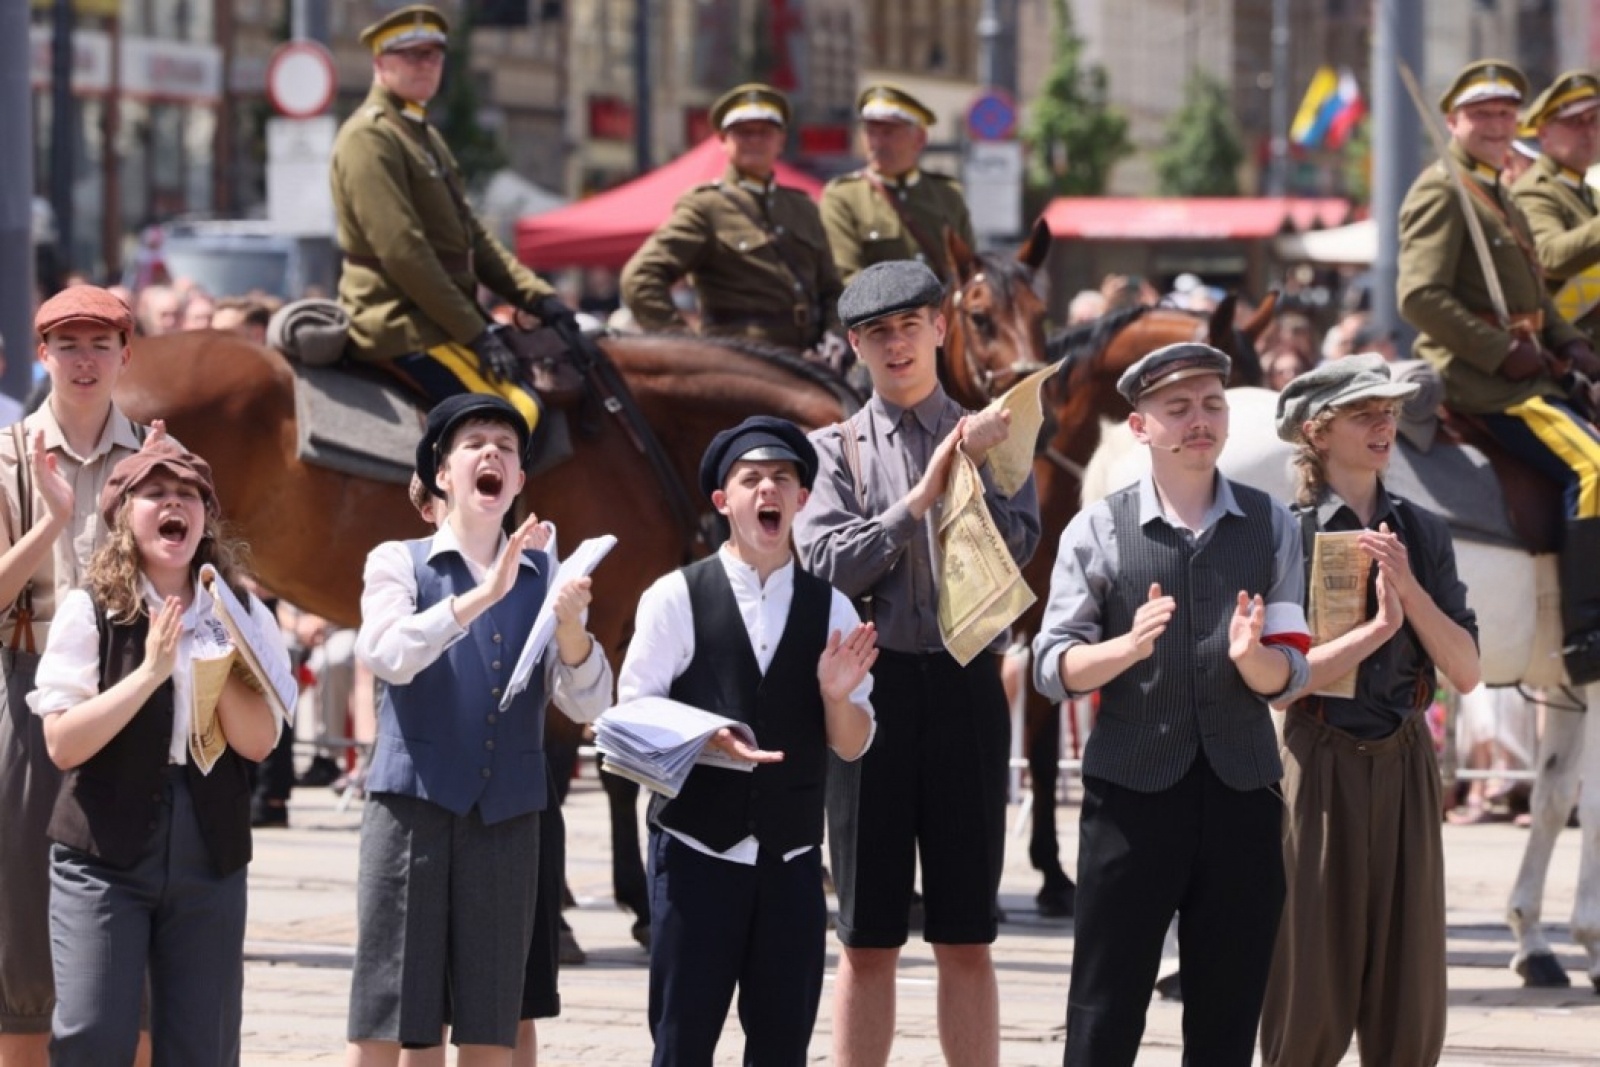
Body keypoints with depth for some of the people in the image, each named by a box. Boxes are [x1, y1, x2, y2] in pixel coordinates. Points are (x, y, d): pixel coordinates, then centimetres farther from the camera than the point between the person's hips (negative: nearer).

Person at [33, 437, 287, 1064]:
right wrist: (149, 672, -18)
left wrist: (216, 655, -16)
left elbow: (259, 741, -3)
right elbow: (62, 743, -11)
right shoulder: (90, 611, -3)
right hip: (104, 853, -3)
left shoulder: (242, 616, 5)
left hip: (210, 855, 3)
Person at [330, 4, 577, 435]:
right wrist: (475, 335, -21)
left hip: (435, 320, 10)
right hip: (400, 324, -10)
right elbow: (401, 251, -20)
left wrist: (537, 297, 6)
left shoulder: (423, 136, 20)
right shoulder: (369, 136, -12)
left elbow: (472, 236, 21)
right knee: (516, 411, -21)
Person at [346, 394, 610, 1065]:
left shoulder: (546, 577, 11)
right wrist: (483, 595, -24)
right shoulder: (398, 563, 5)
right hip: (412, 803, -2)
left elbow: (589, 702, 1)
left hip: (506, 813, 3)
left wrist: (569, 625, -19)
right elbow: (386, 655, -14)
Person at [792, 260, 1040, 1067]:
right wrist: (920, 497, -11)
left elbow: (1018, 546, -4)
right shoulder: (836, 449, 5)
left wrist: (970, 476, -16)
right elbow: (826, 565, -6)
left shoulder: (990, 437, 8)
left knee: (966, 939, 5)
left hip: (966, 685, 0)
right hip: (872, 686, 0)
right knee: (868, 941, 5)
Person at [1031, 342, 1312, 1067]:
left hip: (1241, 790, 2)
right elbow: (1053, 669, -3)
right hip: (1132, 789, -2)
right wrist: (1129, 646, -22)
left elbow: (1289, 676, 3)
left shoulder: (1272, 528, 6)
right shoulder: (1097, 531, 0)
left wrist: (1249, 654, -20)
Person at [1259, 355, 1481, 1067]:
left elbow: (1465, 672, 1)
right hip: (1321, 766, -4)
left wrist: (1408, 587, -12)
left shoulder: (1422, 534, 7)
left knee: (1409, 999, 5)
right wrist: (1377, 627, -20)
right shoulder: (1286, 535, -5)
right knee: (1313, 986, 0)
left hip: (1406, 766, 4)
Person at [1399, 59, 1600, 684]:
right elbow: (1421, 298, -19)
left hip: (1526, 371, 10)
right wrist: (1504, 354, -20)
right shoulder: (1439, 192, -9)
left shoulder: (1501, 198, 21)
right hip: (1480, 382, -10)